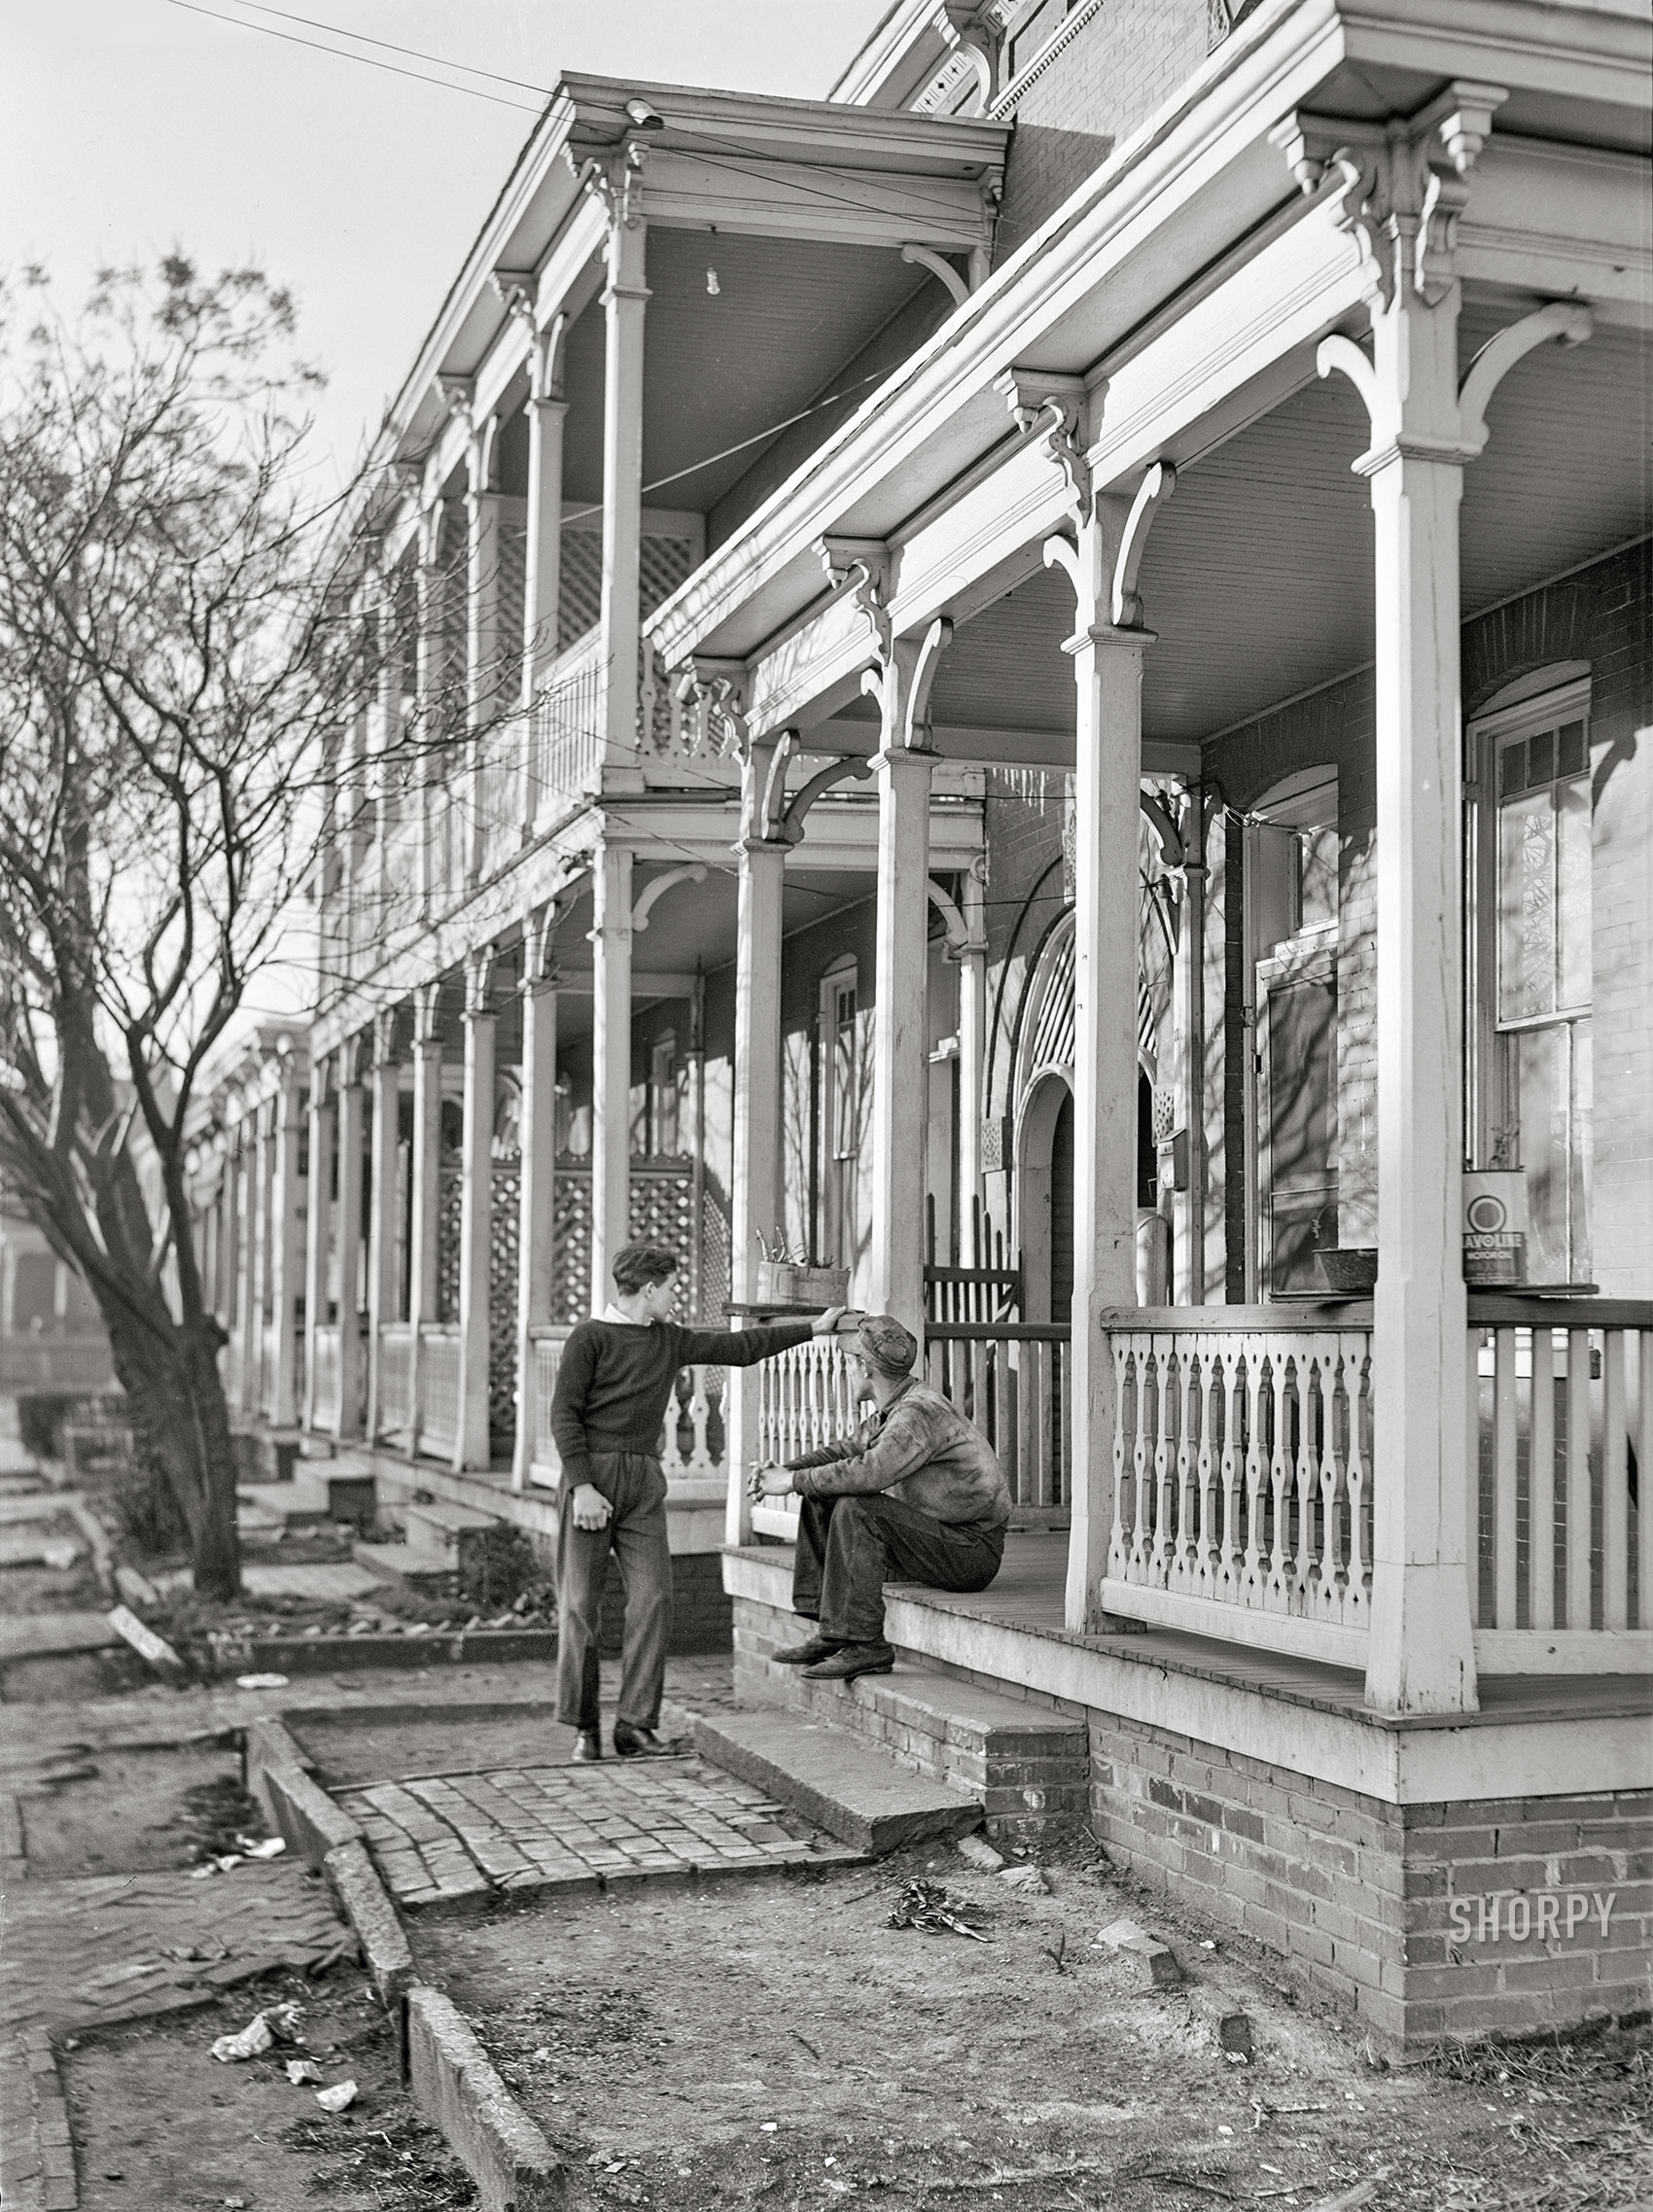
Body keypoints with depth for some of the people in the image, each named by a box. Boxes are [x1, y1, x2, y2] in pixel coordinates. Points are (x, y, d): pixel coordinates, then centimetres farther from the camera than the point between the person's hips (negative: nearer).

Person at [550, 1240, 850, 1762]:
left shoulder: (670, 1341, 16)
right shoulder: (589, 1338, -3)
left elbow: (738, 1347, 22)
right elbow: (564, 1414, -7)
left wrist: (812, 1328, 23)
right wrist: (582, 1486, -15)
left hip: (644, 1481, 5)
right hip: (592, 1475, -5)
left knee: (653, 1600, -6)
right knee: (580, 1603, -3)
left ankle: (635, 1726, -3)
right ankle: (584, 1728, 5)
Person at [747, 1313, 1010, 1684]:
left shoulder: (921, 1411, -21)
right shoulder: (892, 1410, 12)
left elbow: (870, 1472, -33)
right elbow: (845, 1451, 17)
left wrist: (794, 1481, -23)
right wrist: (782, 1471, -1)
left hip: (971, 1550, -10)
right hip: (938, 1537, 10)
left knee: (856, 1510, -28)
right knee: (820, 1501, 5)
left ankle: (864, 1645, -24)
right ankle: (828, 1633, 0)